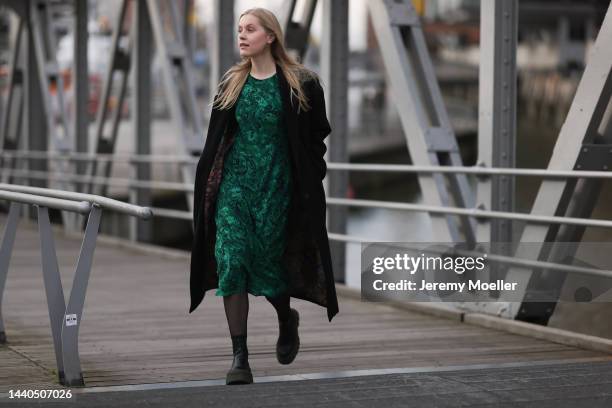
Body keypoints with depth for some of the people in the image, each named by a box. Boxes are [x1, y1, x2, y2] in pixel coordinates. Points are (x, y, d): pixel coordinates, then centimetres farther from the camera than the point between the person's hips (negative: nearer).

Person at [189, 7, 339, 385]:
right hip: (234, 181, 3)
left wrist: (311, 183, -4)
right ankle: (240, 356, -6)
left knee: (267, 262, 1)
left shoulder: (301, 84, -4)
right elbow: (216, 139, 14)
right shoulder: (231, 83, 7)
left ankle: (287, 320, 36)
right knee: (232, 261, -9)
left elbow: (316, 138, 1)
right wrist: (208, 182, 10)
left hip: (277, 183, -3)